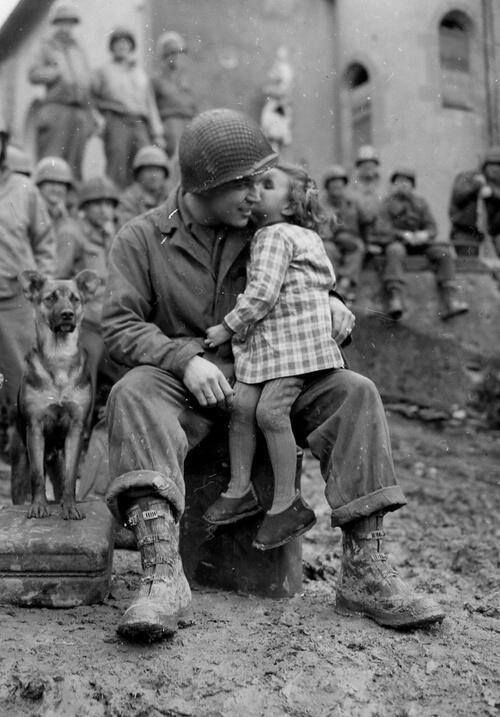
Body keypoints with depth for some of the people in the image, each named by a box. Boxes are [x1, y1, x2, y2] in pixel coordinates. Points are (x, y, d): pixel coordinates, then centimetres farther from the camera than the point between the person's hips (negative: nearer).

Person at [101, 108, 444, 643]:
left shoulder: (260, 232, 10)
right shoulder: (139, 239, 0)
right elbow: (120, 327, -8)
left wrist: (329, 303, -4)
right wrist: (186, 360, -25)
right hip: (178, 383, -3)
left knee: (354, 394, -19)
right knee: (133, 395, -36)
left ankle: (364, 572, -23)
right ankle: (162, 574, -47)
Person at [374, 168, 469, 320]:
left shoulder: (420, 203, 17)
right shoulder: (387, 203, 6)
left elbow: (432, 228, 10)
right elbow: (381, 229, -7)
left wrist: (425, 235, -15)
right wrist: (404, 235, -22)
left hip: (419, 242, 4)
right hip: (395, 241, -4)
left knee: (444, 252, -21)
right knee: (395, 251, -39)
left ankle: (451, 301, -32)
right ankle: (395, 299, -52)